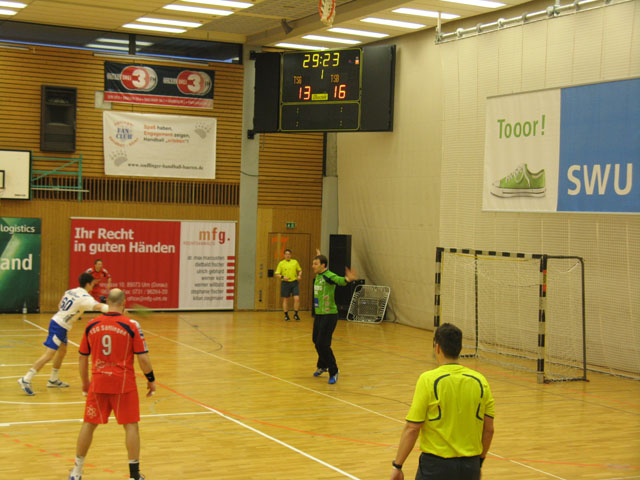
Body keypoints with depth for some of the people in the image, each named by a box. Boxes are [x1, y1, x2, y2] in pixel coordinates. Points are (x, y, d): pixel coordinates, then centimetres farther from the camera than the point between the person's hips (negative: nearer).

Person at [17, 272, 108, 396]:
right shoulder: (85, 297, -15)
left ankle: (53, 380, 29)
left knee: (62, 351, 20)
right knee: (49, 354, -11)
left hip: (57, 321, 10)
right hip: (60, 326, -10)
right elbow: (98, 306, -30)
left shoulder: (70, 292, 10)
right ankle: (25, 380, -14)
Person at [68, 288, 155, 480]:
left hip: (98, 383, 3)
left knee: (89, 424, 14)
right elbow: (143, 358, -8)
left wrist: (85, 382, 24)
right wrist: (151, 380, 6)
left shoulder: (91, 325, 2)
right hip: (123, 384, -3)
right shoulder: (131, 325, -8)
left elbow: (83, 358, 10)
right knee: (131, 425, 6)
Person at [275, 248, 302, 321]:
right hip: (285, 283, -1)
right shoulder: (281, 263, 0)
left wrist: (299, 275, -3)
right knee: (285, 299, 5)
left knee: (297, 298, -9)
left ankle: (295, 314, 5)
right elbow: (277, 274, 0)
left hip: (294, 283, 1)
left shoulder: (295, 262, 6)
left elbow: (300, 270, 17)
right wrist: (282, 277, -18)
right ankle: (286, 315, 16)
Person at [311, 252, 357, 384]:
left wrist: (348, 279, -62)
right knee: (316, 341, 20)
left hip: (329, 315, -9)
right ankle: (322, 366, 43)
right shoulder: (318, 276, 9)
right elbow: (318, 269, 35)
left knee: (322, 344, -11)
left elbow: (340, 280, -39)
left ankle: (333, 372, 3)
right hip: (318, 314, 9)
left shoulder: (329, 276, -17)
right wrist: (319, 256, 53)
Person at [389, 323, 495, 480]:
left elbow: (412, 429, -12)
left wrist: (397, 466, -3)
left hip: (436, 466, -4)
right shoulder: (480, 381, 1)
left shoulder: (428, 380, -11)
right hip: (471, 467, 4)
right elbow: (489, 429, 6)